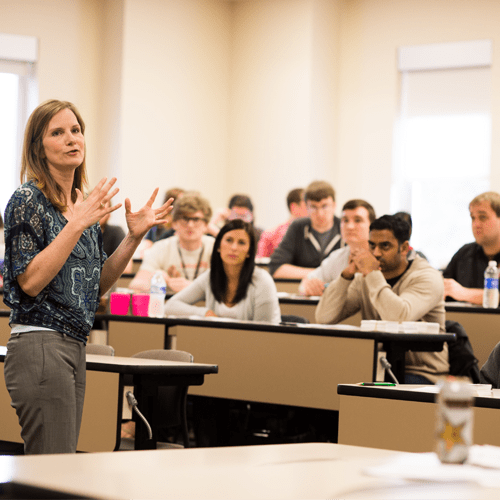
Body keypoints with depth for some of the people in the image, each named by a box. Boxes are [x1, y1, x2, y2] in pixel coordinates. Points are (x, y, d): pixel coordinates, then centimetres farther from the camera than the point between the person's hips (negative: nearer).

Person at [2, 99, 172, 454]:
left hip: (74, 347, 8)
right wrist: (77, 225, -20)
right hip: (39, 346, -8)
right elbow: (29, 281, -17)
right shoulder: (28, 201, -8)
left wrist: (134, 238, 8)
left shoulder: (84, 205, 15)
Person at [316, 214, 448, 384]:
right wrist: (347, 274, -11)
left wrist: (371, 273, -22)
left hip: (421, 374, -5)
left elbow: (400, 318, -29)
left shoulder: (427, 278, -8)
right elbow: (324, 317, -1)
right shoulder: (364, 278, 8)